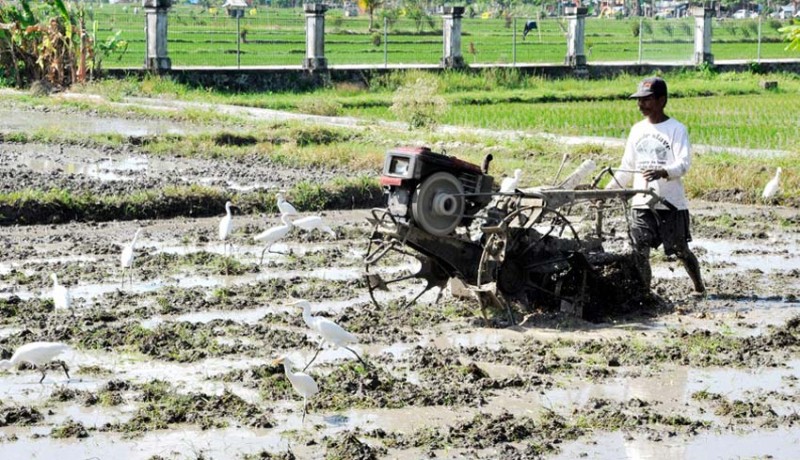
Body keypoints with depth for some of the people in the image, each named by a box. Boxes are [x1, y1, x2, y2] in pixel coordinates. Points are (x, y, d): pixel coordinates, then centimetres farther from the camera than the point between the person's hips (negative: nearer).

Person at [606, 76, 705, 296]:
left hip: (671, 203, -5)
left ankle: (699, 287, 28)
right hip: (642, 203, 5)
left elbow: (684, 163, -17)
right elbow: (627, 167, 17)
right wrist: (609, 189, 6)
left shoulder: (676, 129, -6)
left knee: (680, 250, 7)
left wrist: (663, 172, -36)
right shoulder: (637, 130, 12)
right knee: (640, 252, -5)